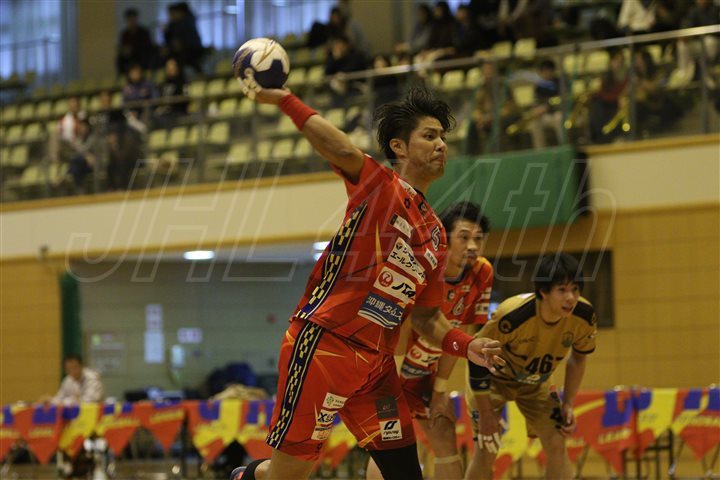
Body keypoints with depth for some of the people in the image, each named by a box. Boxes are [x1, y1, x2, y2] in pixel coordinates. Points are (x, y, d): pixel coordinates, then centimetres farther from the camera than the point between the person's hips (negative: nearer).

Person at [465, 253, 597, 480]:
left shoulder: (584, 316, -26)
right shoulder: (511, 316, -40)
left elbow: (578, 357, -2)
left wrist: (568, 404, -5)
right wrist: (485, 414, -22)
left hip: (535, 384, 4)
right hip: (494, 378, -4)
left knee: (557, 444, -9)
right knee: (486, 451, -9)